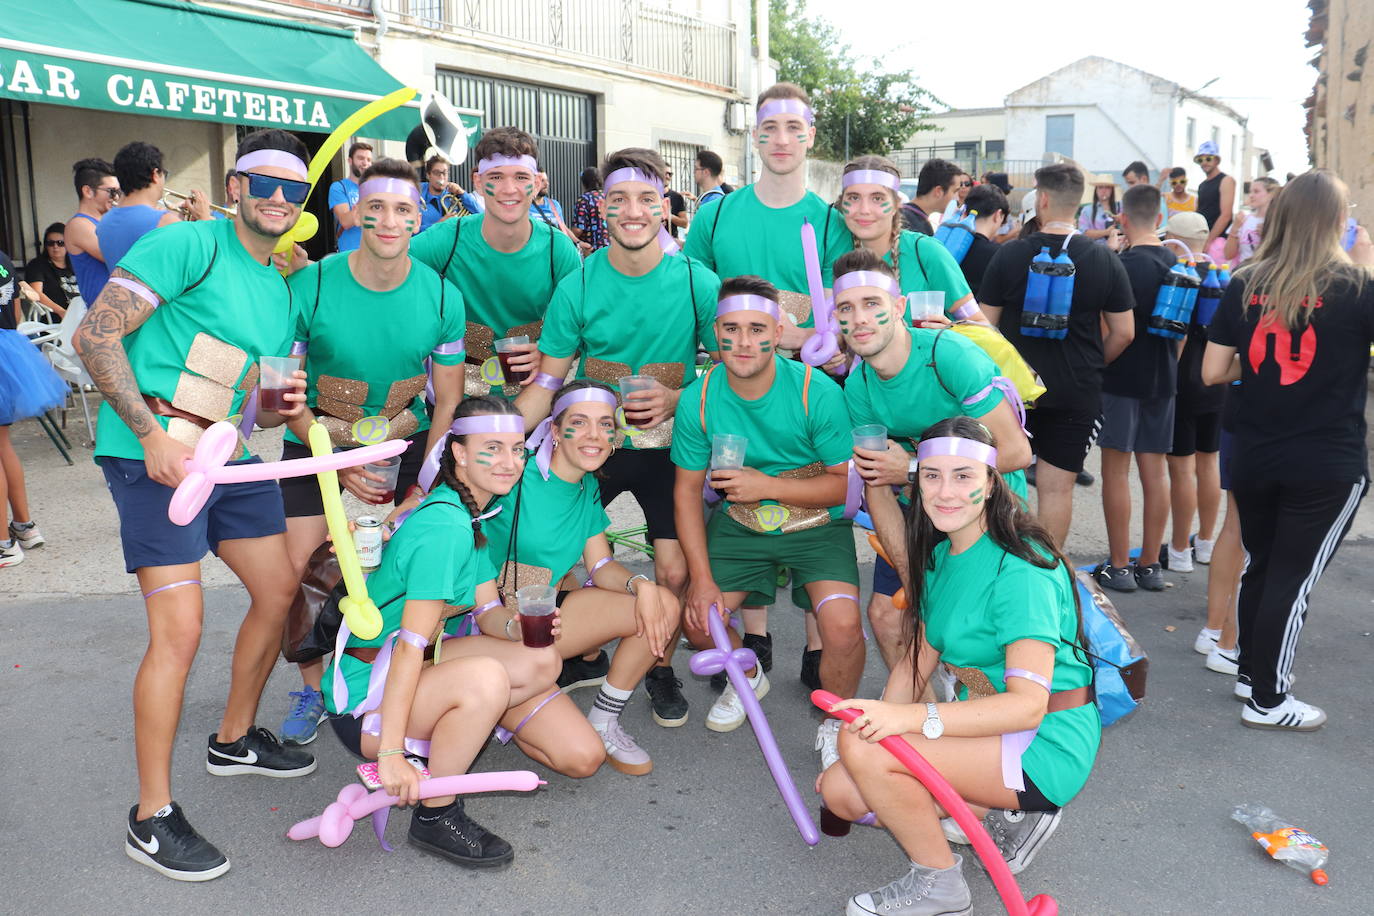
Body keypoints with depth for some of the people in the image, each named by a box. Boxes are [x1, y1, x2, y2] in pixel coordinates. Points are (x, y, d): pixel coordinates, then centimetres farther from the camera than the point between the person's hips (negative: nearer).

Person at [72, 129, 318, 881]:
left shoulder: (281, 290, 16)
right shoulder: (191, 244, -9)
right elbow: (95, 335, -16)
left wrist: (283, 408, 3)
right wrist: (153, 436, -21)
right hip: (154, 455, -9)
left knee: (278, 591, 14)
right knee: (179, 630, -12)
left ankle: (234, 740, 37)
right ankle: (152, 819, 4)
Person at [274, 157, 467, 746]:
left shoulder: (442, 296, -12)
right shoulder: (309, 287, -18)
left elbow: (448, 401, -5)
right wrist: (339, 466, -16)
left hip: (405, 439, 1)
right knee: (298, 570, -8)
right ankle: (313, 691, 16)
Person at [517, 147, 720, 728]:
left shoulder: (697, 282, -10)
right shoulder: (577, 287, -8)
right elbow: (546, 382, -4)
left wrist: (678, 398, -20)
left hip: (668, 448, -1)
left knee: (674, 572, -5)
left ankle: (661, 666, 24)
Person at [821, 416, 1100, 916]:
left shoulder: (1020, 570, -22)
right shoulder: (941, 556, 5)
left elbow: (1029, 703, -30)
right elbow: (917, 660, 9)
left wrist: (913, 717, -41)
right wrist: (876, 721, -5)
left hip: (1047, 745, -9)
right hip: (987, 727, 9)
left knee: (862, 747, -25)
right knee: (841, 791, -1)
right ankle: (1004, 814, 8)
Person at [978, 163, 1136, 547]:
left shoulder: (1009, 255, -6)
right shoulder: (1105, 260, -2)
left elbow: (985, 326, -1)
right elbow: (1123, 332, 1)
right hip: (1077, 395, 1)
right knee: (1057, 487, 6)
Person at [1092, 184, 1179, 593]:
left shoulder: (1123, 265, -14)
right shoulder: (1178, 264, 6)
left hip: (1122, 379, -6)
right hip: (1162, 379, 6)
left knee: (1116, 470, 0)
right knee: (1154, 471, 9)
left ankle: (1118, 566, 4)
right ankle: (1150, 566, 16)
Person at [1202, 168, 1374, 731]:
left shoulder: (1245, 286, -2)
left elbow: (1212, 372, -1)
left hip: (1253, 457, 4)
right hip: (1328, 466, -4)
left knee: (1260, 565, 19)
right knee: (1294, 578, 5)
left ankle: (1252, 671, 33)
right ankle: (1268, 701, 15)